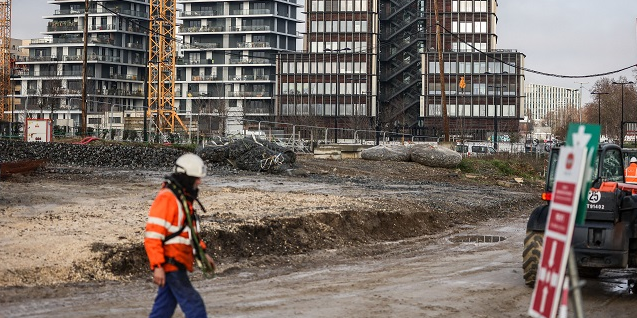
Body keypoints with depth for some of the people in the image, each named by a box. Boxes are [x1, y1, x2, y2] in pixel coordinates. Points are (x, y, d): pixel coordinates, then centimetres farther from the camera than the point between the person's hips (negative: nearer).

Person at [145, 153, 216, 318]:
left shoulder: (183, 198, 14)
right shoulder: (166, 198, -18)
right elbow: (153, 235, -23)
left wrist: (202, 253, 21)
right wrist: (157, 266, -27)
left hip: (177, 263, 10)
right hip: (170, 263, -10)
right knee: (194, 304, -8)